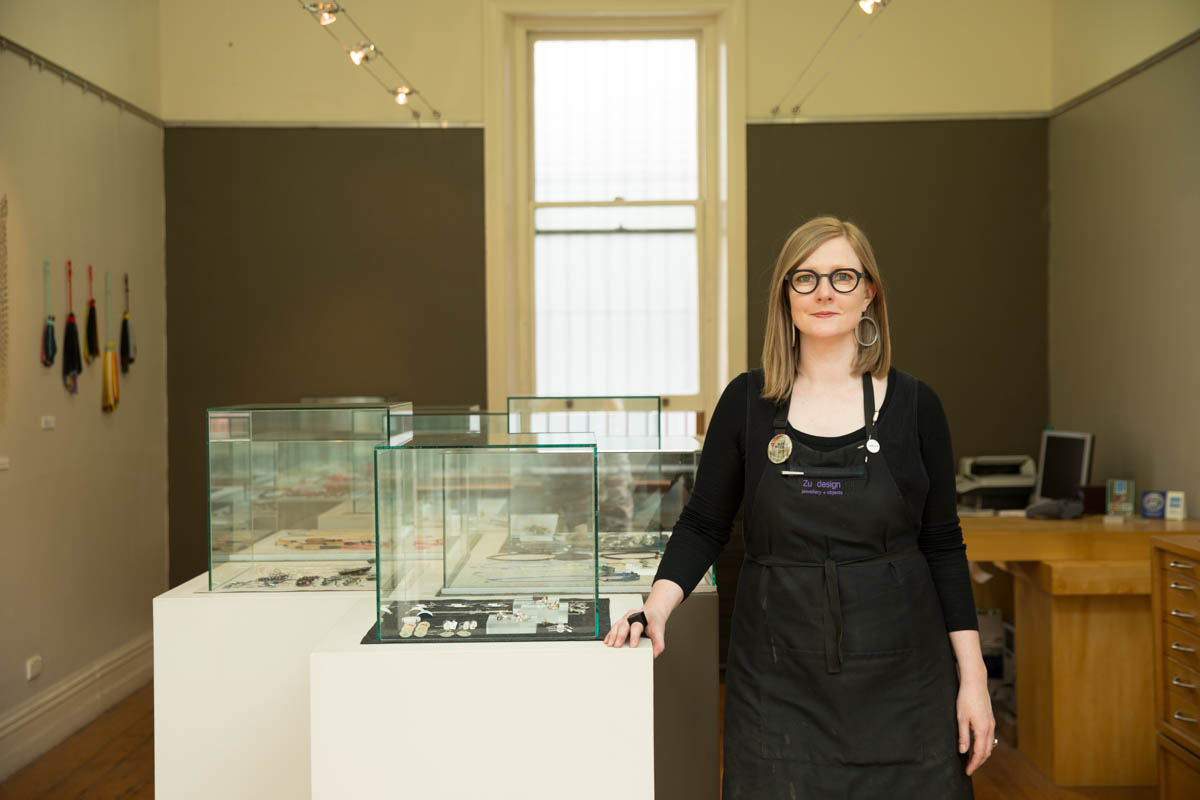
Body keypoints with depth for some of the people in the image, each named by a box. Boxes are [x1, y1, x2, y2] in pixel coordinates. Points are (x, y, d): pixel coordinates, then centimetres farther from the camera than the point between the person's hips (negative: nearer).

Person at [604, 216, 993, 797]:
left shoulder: (912, 405, 0)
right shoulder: (748, 401, 0)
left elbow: (942, 546, 2)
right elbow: (704, 524, 4)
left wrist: (972, 677, 0)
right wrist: (659, 603, -11)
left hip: (900, 677, 1)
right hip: (780, 679, 0)